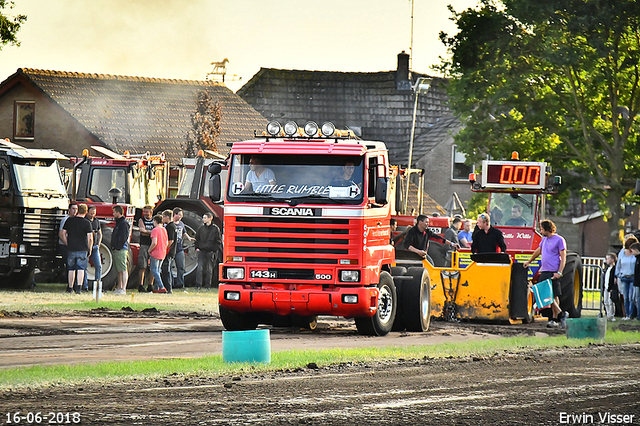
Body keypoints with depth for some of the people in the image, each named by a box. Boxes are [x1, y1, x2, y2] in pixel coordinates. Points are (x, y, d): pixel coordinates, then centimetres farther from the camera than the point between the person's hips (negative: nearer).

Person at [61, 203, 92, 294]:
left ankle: (70, 288, 20)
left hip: (71, 249, 2)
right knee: (81, 269, 0)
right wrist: (89, 249, 3)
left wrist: (67, 245, 14)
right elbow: (90, 238, -8)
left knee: (71, 269, 13)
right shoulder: (87, 223, -5)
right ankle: (78, 287, -13)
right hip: (82, 249, -2)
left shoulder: (69, 220, 3)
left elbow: (63, 234, 5)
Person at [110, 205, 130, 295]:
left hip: (121, 250, -11)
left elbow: (123, 237, -18)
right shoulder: (118, 223, 20)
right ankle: (119, 288, 16)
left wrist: (118, 247, -18)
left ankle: (123, 289, -13)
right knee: (118, 270, 12)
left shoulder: (123, 223, -12)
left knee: (123, 270, -10)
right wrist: (114, 247, 15)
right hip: (116, 250, 11)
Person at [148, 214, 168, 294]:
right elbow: (167, 242, 14)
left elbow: (154, 243, -23)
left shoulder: (155, 230, -14)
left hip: (155, 254, -8)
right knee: (157, 271, 16)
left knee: (154, 271, -3)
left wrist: (149, 250, -9)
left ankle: (161, 287, -14)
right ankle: (156, 288, 17)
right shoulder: (164, 230, 8)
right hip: (162, 254, 8)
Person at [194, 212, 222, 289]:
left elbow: (218, 241, 3)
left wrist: (215, 250, -5)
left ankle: (208, 285, 13)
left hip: (210, 251, -2)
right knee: (199, 268, -7)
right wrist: (197, 247, 5)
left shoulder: (215, 228, -1)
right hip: (201, 251, 2)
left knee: (209, 269, 4)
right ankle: (198, 285, -8)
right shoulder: (201, 228, 8)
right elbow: (197, 239, 18)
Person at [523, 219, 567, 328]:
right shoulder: (544, 239, 18)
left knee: (554, 295, -9)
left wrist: (559, 272, -18)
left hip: (553, 273, -7)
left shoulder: (559, 240, -5)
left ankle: (555, 319, -4)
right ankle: (560, 314, 8)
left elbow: (563, 258, -9)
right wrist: (529, 262, 43)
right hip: (544, 272, 7)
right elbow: (538, 251, 35)